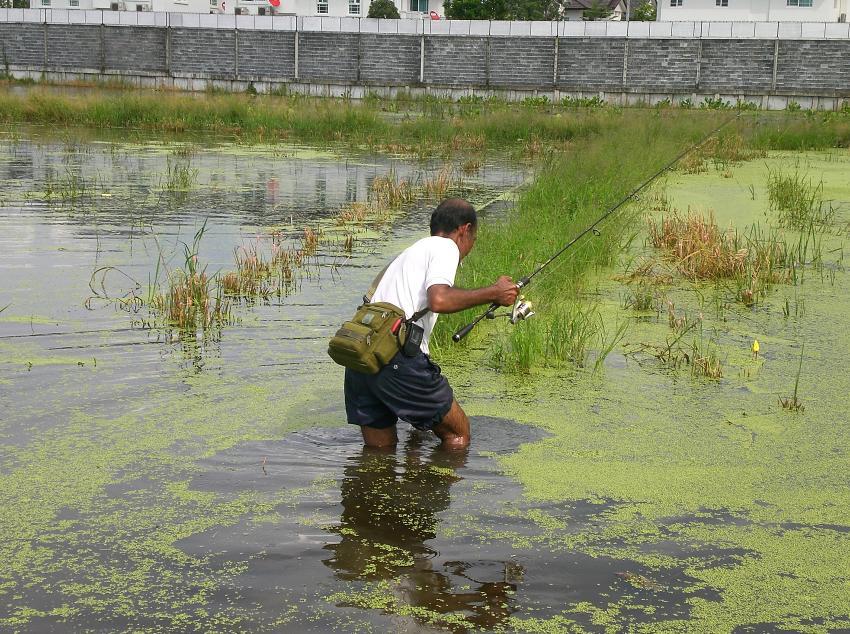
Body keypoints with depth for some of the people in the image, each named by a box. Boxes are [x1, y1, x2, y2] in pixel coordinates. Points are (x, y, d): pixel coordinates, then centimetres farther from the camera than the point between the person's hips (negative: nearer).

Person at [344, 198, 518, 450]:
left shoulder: (407, 253, 31)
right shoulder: (445, 246, 4)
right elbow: (439, 300, -15)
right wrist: (492, 293, -4)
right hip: (398, 358, -8)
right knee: (458, 433, 9)